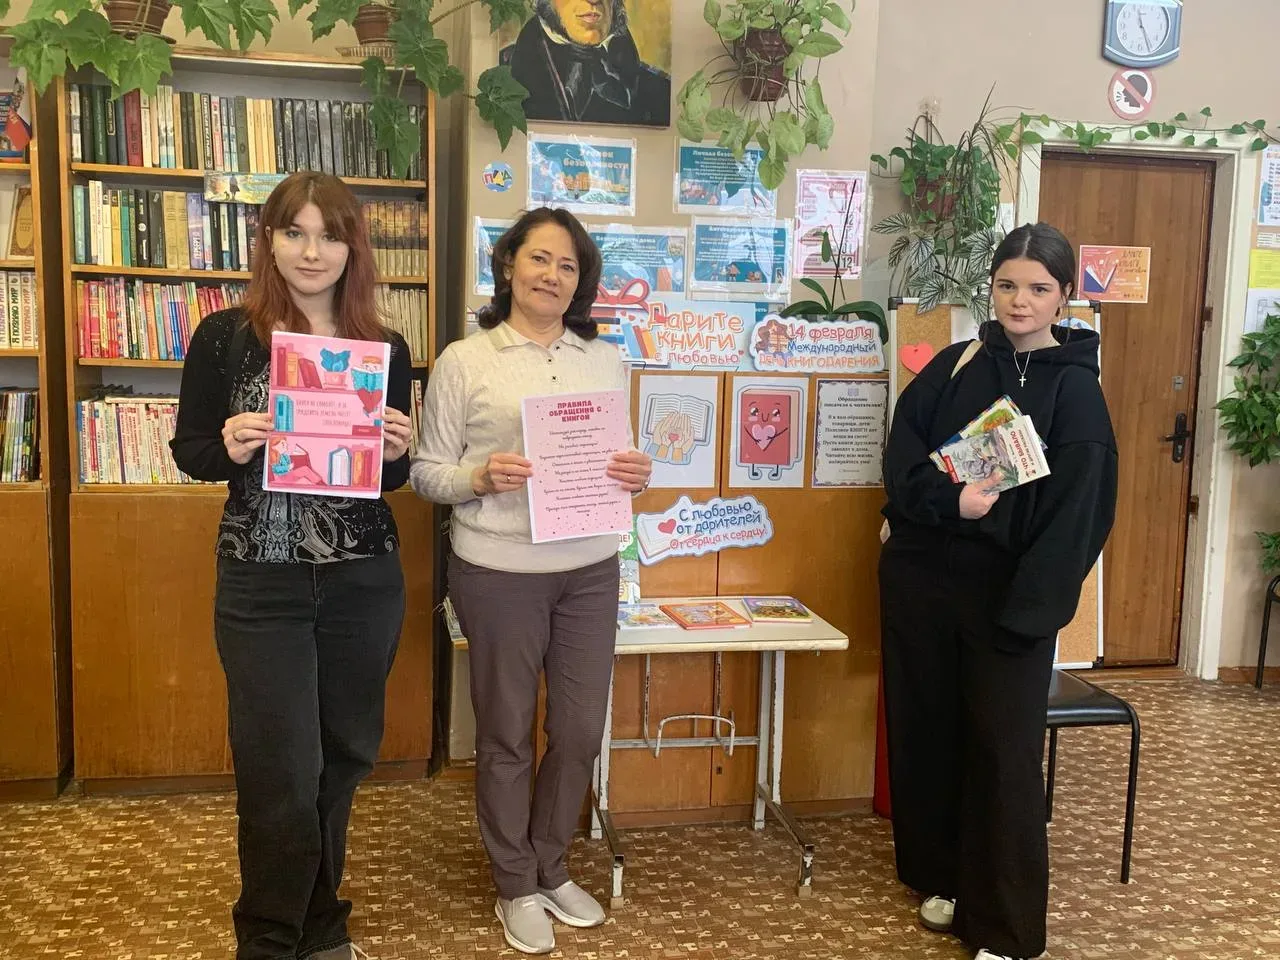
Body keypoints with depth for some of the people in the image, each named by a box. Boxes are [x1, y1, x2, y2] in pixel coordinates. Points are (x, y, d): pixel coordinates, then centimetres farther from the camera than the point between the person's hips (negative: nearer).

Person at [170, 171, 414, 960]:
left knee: (342, 756, 14)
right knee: (282, 772, 0)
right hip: (262, 583, -3)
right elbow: (189, 451, 2)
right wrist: (229, 447, -19)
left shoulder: (386, 349, 3)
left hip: (364, 578, 3)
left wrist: (398, 453, -12)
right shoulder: (225, 337, -4)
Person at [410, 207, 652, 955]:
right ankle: (516, 888, 30)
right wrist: (480, 477, -22)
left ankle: (552, 871, 36)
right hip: (498, 574, -4)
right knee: (507, 733, 10)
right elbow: (426, 472, -3)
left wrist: (638, 476, -9)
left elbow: (623, 456, 13)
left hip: (590, 570, 4)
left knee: (582, 731, 12)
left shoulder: (607, 361, 8)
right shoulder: (464, 361, -4)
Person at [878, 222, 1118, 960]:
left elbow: (1078, 511, -9)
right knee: (928, 731, 12)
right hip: (920, 577, 4)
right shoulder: (954, 364, 6)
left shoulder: (1076, 388, -3)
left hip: (1007, 594, -3)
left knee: (1004, 753, 1)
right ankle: (943, 877, 31)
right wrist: (951, 502, -21)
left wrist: (1030, 609, -16)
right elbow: (903, 455, -2)